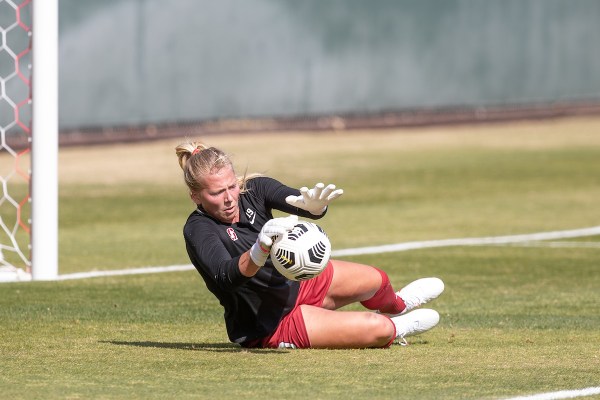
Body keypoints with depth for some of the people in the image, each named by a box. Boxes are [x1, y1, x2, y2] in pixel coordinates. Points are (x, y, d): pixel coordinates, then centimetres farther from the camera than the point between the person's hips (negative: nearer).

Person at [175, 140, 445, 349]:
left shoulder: (253, 189, -12)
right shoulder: (198, 231, -28)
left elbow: (295, 200, -27)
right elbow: (226, 276, -45)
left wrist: (314, 204, -53)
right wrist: (260, 249, -65)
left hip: (296, 284, 7)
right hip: (270, 327, -7)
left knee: (375, 279, 19)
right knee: (377, 329, -12)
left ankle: (397, 305, 59)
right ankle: (395, 329, 29)